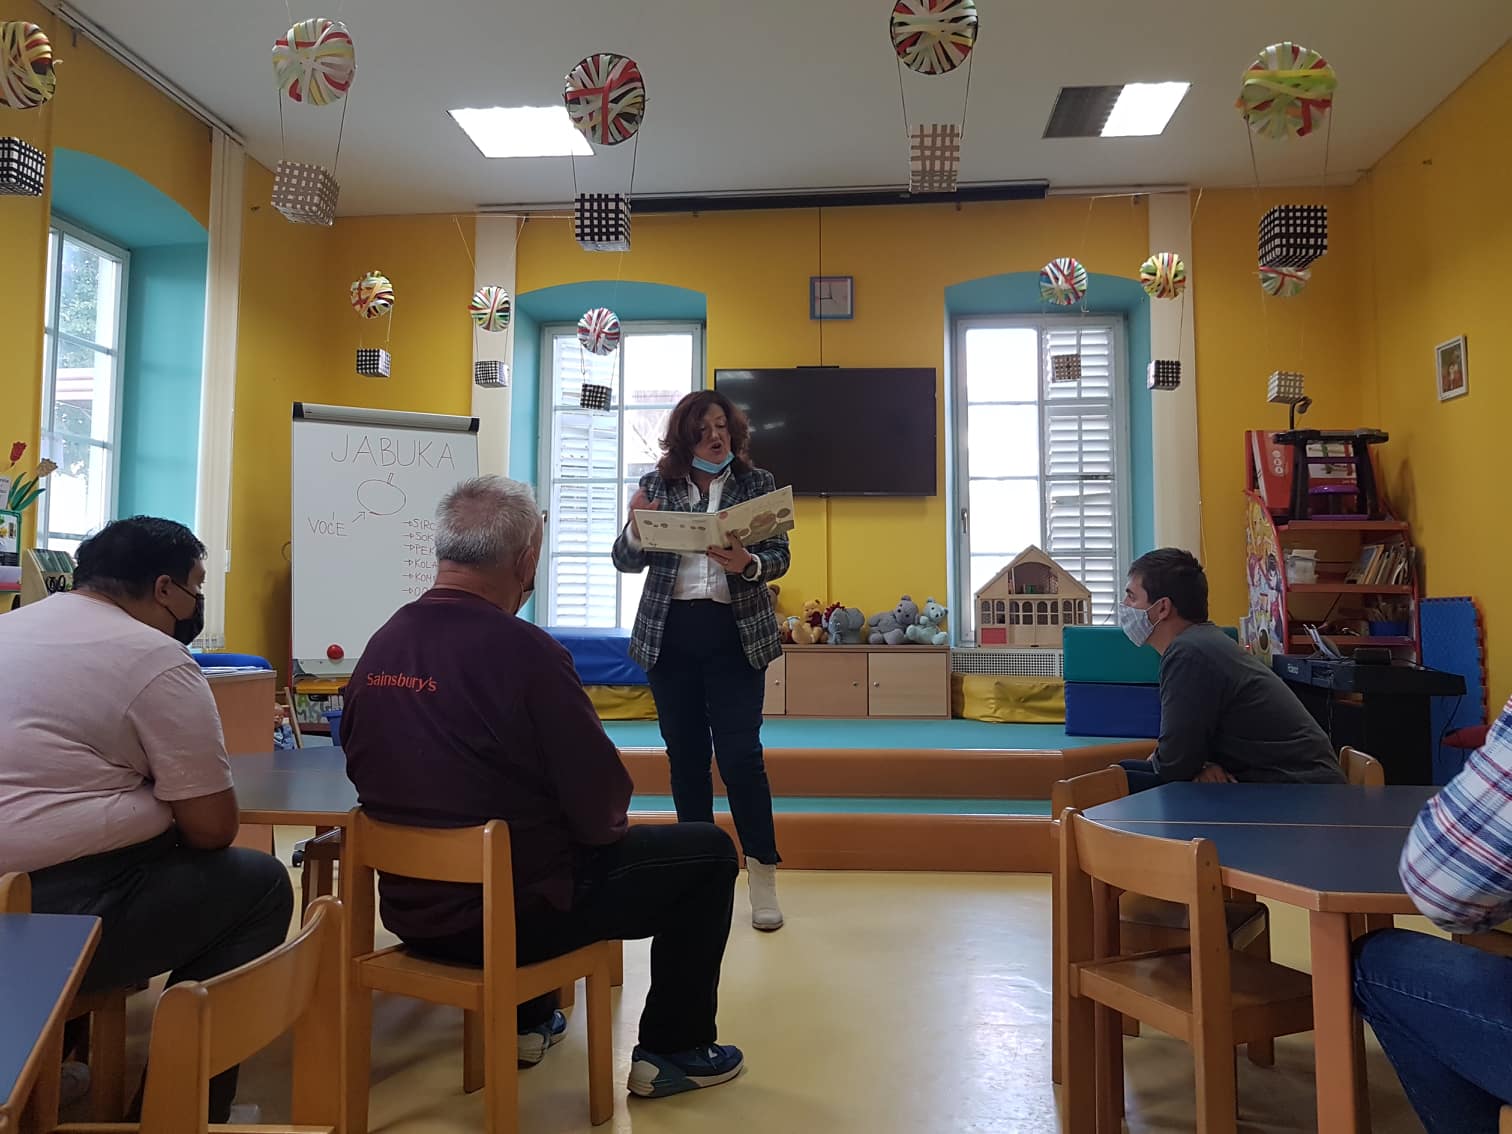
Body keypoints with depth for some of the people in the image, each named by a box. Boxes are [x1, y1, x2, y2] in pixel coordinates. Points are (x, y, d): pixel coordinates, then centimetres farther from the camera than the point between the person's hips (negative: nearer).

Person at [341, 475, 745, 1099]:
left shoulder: (381, 645, -4)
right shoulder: (522, 650, -24)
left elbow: (365, 769, 9)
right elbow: (599, 805, -20)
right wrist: (606, 824, 5)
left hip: (411, 904, 7)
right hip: (511, 913, -7)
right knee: (709, 850, 8)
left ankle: (527, 1021, 41)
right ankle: (672, 1050, 18)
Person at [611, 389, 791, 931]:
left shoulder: (757, 482, 2)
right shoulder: (657, 484, 5)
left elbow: (779, 557, -3)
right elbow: (626, 560, 4)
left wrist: (746, 564, -25)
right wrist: (636, 529, -18)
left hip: (735, 635, -2)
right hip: (670, 635, 2)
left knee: (740, 756, -5)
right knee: (686, 756, 9)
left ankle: (763, 877, 7)